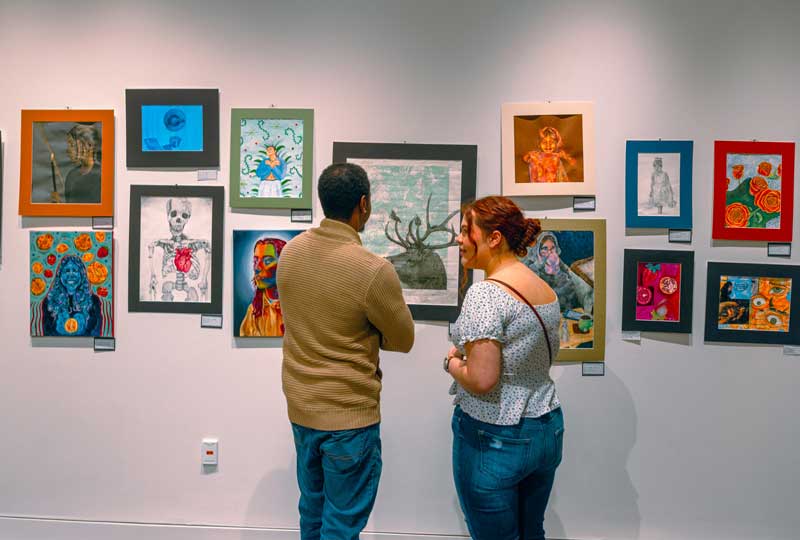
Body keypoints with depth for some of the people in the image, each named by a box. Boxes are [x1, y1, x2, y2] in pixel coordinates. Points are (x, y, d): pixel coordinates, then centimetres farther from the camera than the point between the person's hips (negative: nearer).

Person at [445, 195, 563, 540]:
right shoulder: (545, 289, 5)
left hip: (493, 438, -8)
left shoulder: (485, 293, -21)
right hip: (548, 431, 8)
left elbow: (482, 380, -26)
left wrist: (453, 364, -6)